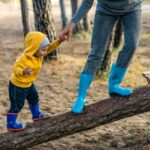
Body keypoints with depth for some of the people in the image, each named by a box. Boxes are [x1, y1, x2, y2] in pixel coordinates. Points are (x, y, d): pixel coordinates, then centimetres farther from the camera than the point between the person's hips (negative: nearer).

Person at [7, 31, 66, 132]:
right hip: (17, 85, -9)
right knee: (17, 105, 0)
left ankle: (36, 114, 48)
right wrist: (24, 72, -58)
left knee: (34, 98, 26)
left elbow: (50, 48, 0)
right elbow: (16, 69, -38)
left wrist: (59, 41, -14)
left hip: (28, 83, 9)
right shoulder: (24, 59, -36)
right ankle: (11, 124, 13)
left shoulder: (38, 54, -9)